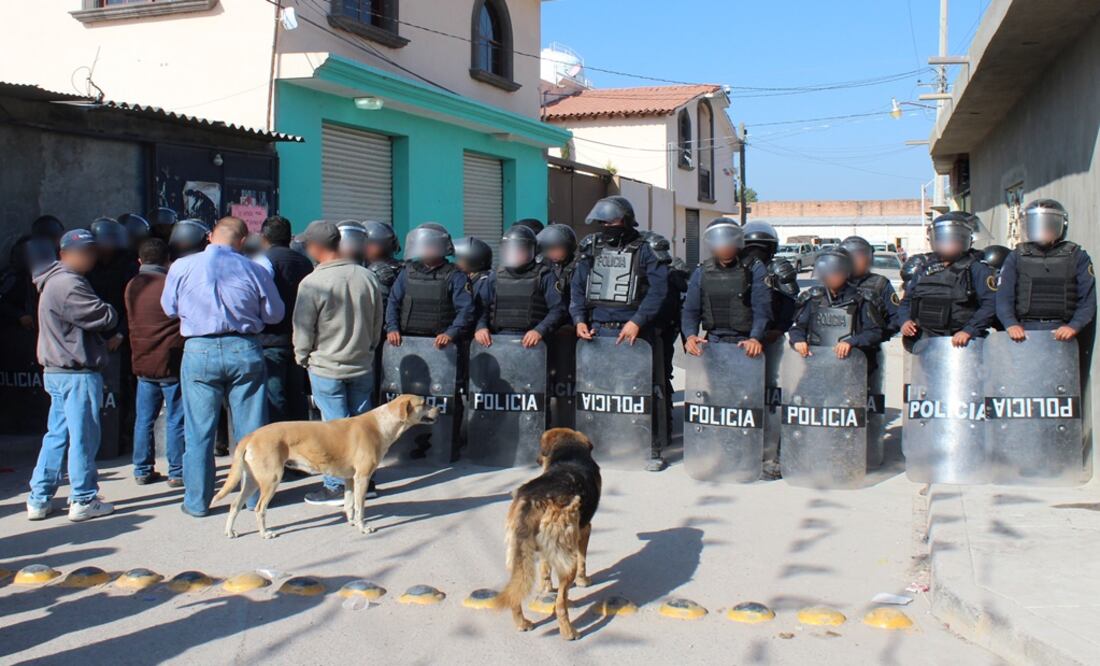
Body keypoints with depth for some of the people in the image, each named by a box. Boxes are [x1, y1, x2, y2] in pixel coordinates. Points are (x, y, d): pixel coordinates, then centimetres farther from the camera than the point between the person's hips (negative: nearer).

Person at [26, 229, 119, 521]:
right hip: (77, 374, -10)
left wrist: (107, 334, 1)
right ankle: (83, 501, 8)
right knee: (83, 437, -1)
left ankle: (39, 499, 19)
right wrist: (110, 311, 3)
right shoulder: (69, 286, -18)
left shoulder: (55, 282, 18)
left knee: (57, 435, 15)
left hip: (57, 371, 10)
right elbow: (105, 317, -18)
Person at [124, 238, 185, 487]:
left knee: (143, 419, 12)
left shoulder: (132, 286, 7)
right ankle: (177, 472, 4)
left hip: (142, 362, 5)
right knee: (176, 419, 1)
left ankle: (142, 470, 17)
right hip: (171, 362, -5)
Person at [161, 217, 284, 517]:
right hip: (244, 349, 0)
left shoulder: (182, 267, -3)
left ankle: (197, 501, 14)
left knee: (198, 431, 7)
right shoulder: (254, 270, -3)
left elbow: (170, 308, 12)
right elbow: (274, 315, 6)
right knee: (251, 429, 10)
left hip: (199, 350, 0)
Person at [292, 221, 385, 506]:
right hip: (363, 365, 5)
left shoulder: (312, 283, -18)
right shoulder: (367, 277, -3)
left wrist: (302, 358, 7)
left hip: (327, 367, -4)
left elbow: (303, 329, -10)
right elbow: (378, 323, 7)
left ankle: (336, 487, 9)